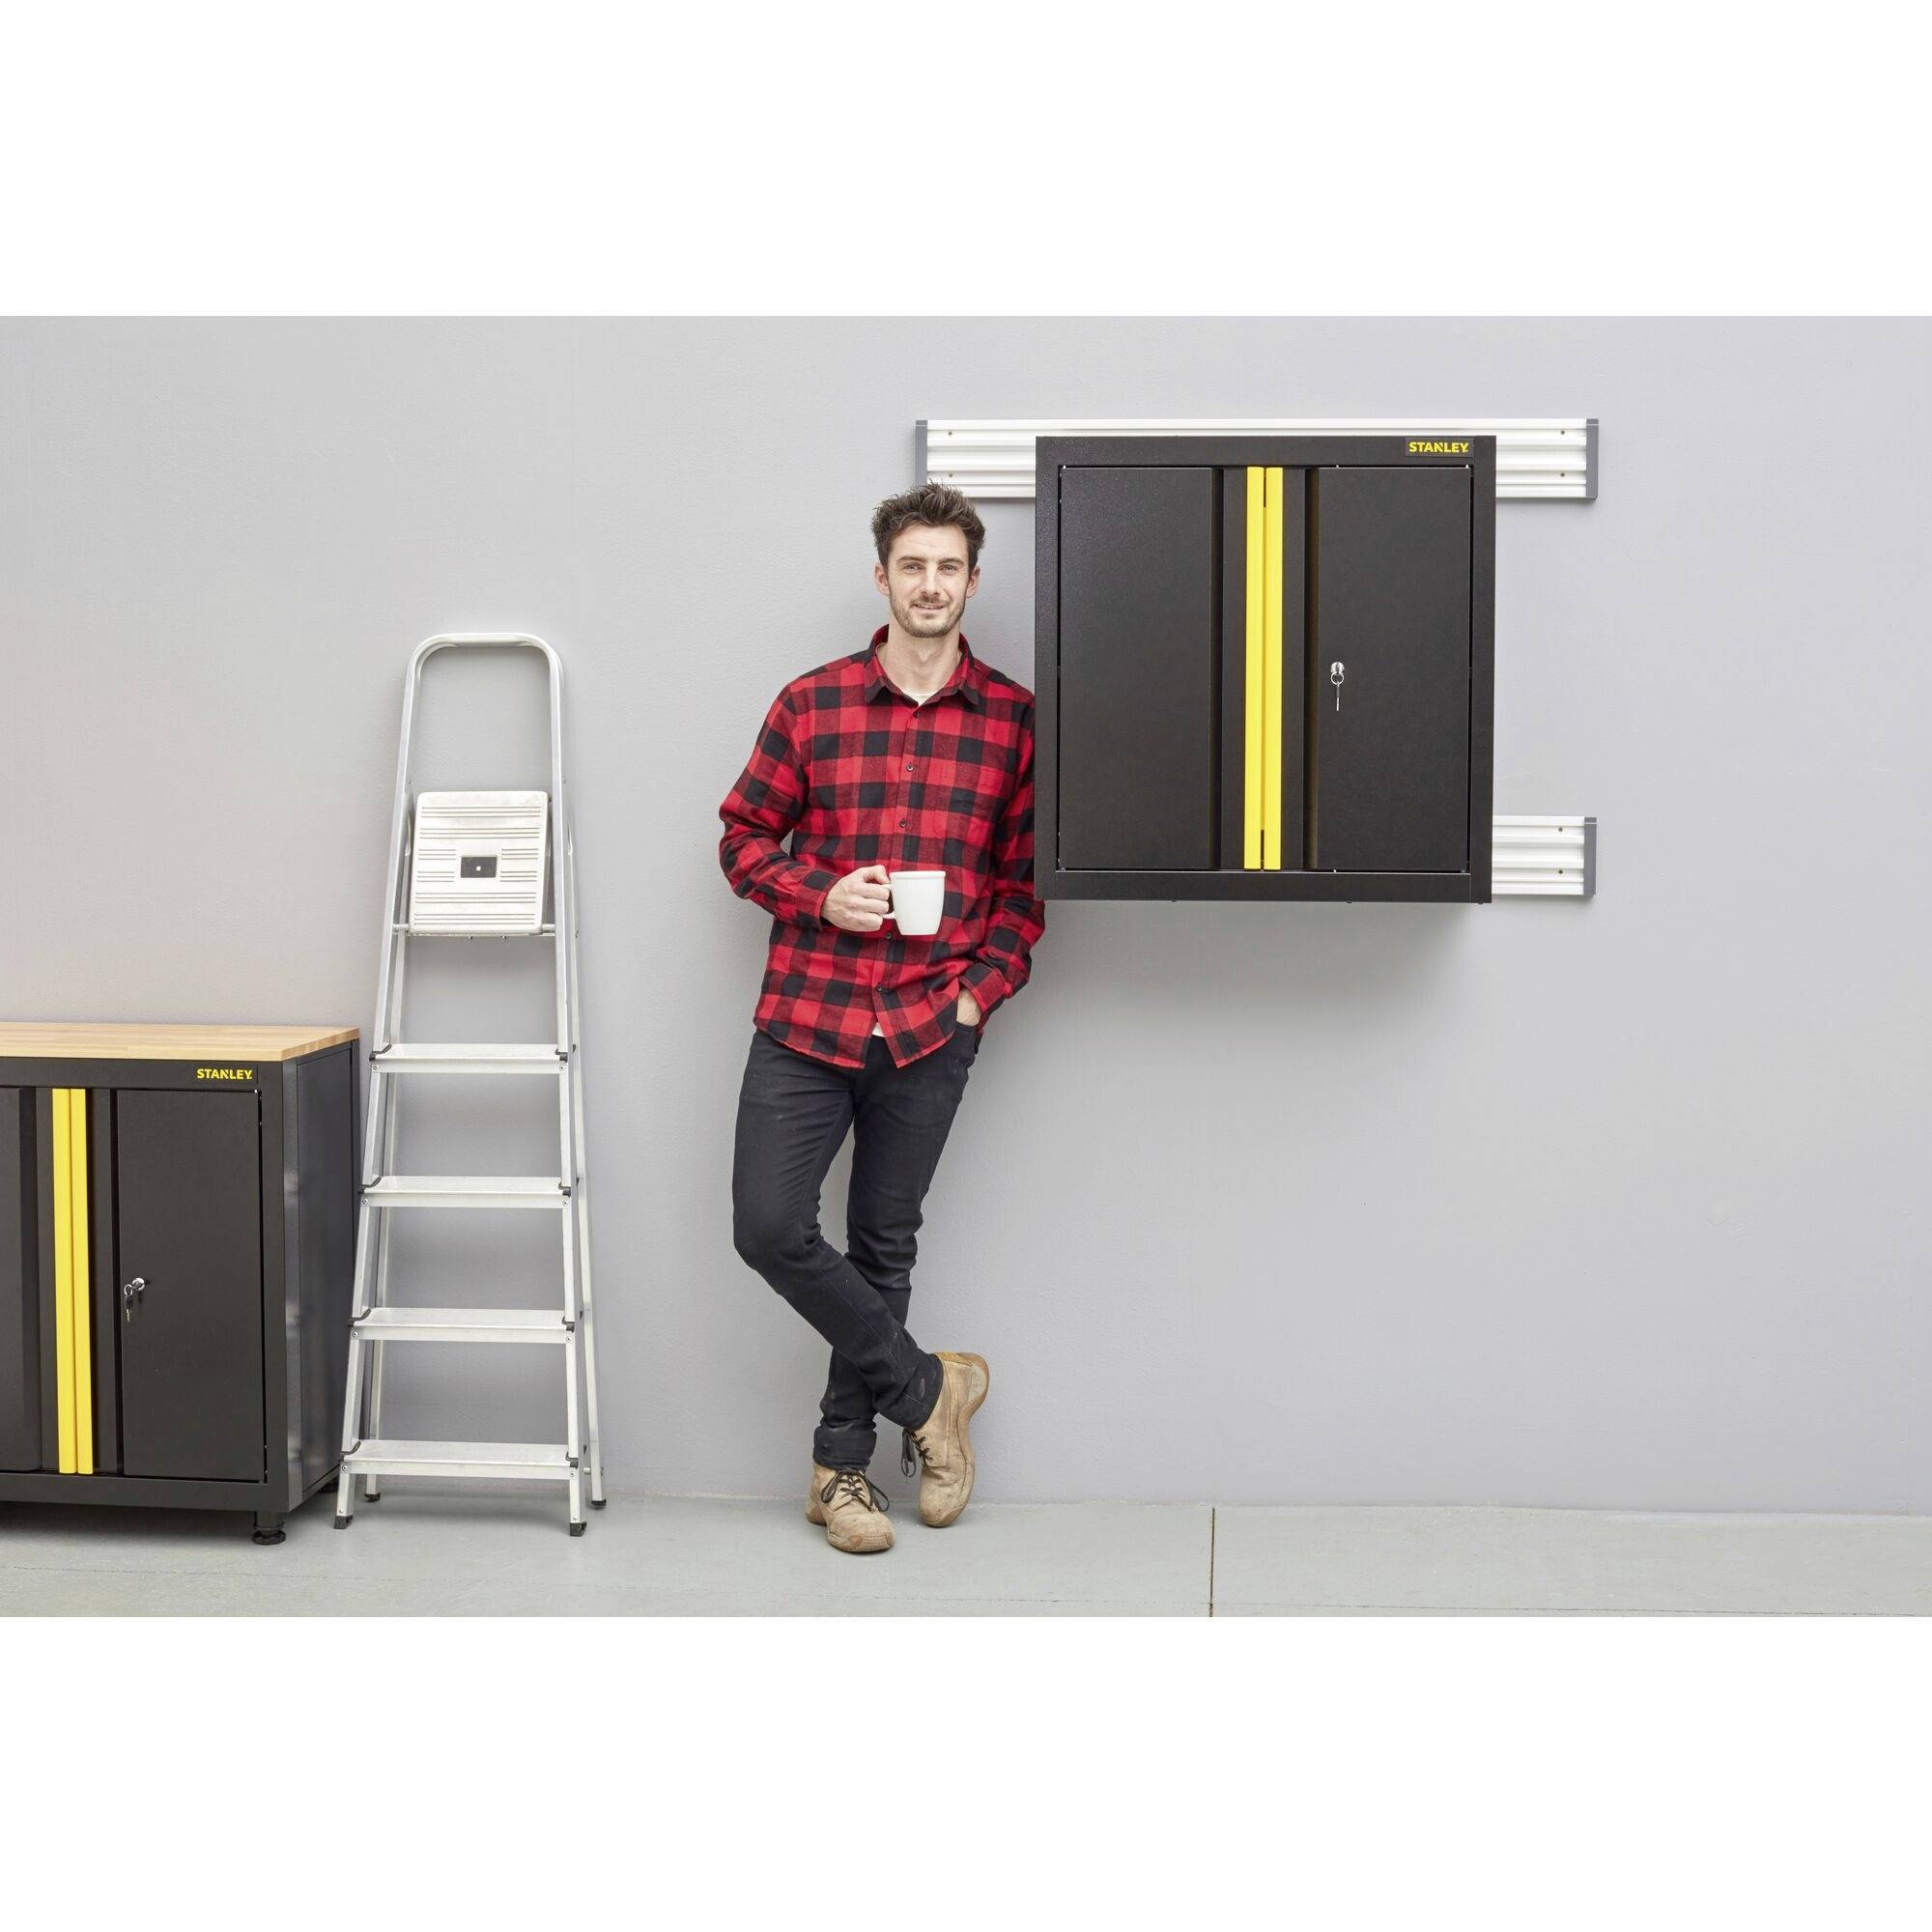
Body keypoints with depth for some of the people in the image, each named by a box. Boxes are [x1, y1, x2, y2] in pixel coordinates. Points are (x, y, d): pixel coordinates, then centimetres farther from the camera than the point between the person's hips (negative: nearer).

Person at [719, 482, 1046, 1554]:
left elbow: (1027, 873, 7)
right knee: (769, 1226, -8)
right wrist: (821, 894, -9)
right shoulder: (810, 703, 3)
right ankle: (925, 1388, 12)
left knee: (882, 1246, 8)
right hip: (807, 1016, 1)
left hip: (931, 1029, 0)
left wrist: (986, 985, -5)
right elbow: (744, 837, 8)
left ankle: (844, 1463, 22)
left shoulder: (1014, 719, 3)